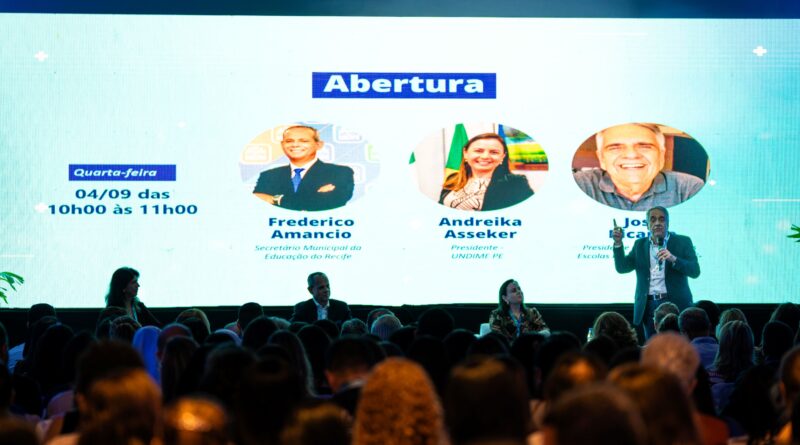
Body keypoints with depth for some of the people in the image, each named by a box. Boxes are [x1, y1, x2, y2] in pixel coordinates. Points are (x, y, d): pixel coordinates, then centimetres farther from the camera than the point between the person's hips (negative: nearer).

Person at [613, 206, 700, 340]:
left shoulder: (682, 242, 5)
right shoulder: (640, 245, 14)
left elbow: (695, 271, -4)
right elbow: (622, 268, 6)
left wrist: (674, 259, -21)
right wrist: (618, 243, -7)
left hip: (675, 304, -3)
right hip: (649, 305, 3)